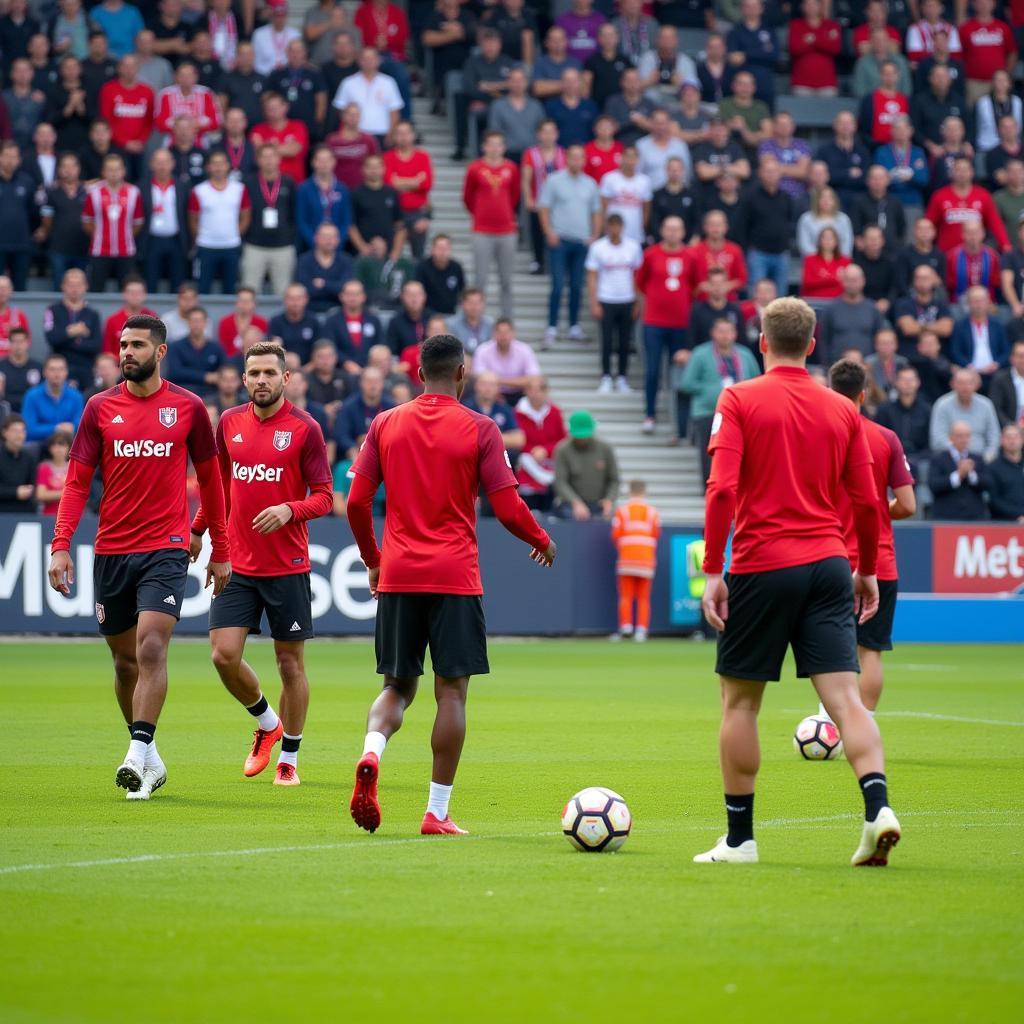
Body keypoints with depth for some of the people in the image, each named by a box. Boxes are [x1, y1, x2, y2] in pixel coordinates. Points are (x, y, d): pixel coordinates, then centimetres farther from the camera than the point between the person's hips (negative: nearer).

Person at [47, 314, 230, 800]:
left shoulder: (188, 408, 1)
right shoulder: (100, 408, 5)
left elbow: (210, 481, 10)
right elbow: (77, 481, 3)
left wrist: (220, 551, 11)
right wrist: (60, 546, -8)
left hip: (166, 549, -3)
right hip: (110, 551, 3)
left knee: (151, 649, -18)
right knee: (125, 660, 9)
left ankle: (137, 756, -21)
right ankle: (149, 760, 23)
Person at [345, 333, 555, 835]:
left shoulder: (385, 425, 6)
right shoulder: (480, 430, -3)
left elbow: (356, 502, 5)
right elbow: (508, 509, -6)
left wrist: (372, 560, 20)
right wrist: (542, 541, 14)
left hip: (397, 577, 3)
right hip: (455, 578, -3)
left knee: (397, 686, 13)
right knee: (451, 690, 2)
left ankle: (370, 754, -17)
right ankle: (437, 812, -1)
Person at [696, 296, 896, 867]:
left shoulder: (740, 401, -2)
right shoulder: (842, 410, 8)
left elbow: (722, 489, -11)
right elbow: (868, 501, 7)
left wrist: (713, 572, -9)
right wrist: (867, 572, 19)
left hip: (762, 566, -3)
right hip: (828, 564, 3)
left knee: (740, 699, 9)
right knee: (845, 697, -2)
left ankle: (740, 838, 12)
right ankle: (878, 806, -23)